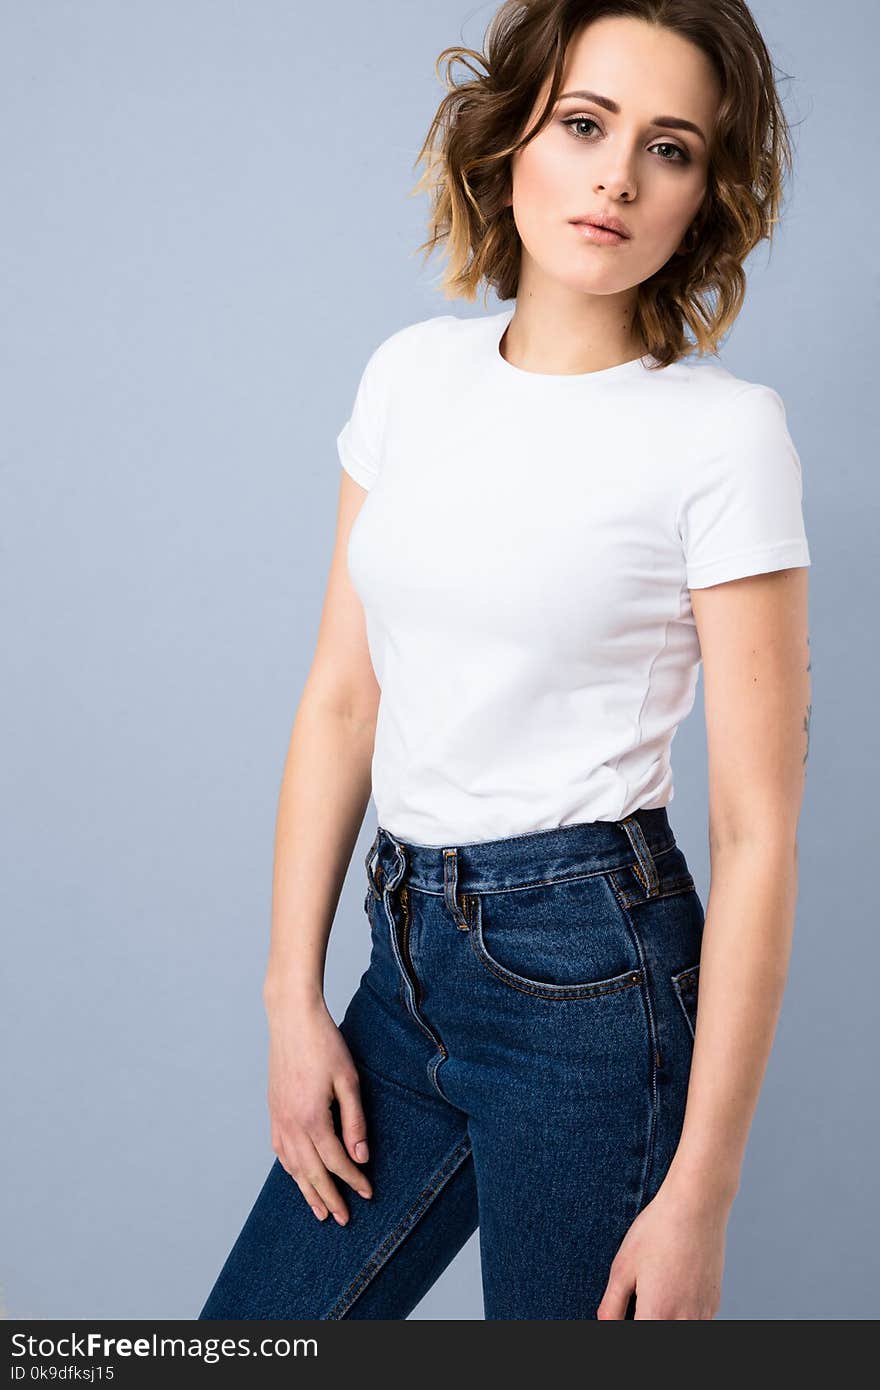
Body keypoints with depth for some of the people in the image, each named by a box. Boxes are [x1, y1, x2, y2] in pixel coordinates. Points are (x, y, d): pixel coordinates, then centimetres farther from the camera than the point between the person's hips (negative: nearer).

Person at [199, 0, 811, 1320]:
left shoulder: (724, 433, -11)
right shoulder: (413, 373, 4)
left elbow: (756, 830, -12)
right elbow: (342, 701, 8)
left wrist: (699, 1194, -13)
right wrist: (293, 996, 4)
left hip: (593, 967, -5)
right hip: (411, 951, 6)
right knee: (255, 1327, 14)